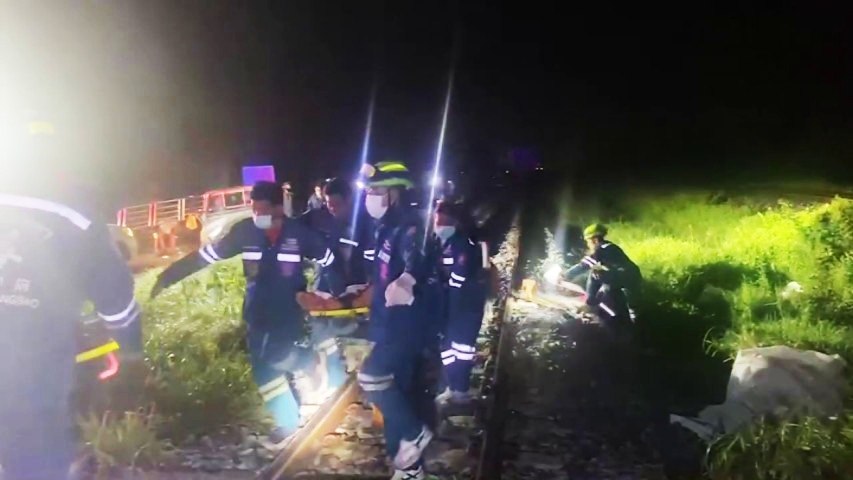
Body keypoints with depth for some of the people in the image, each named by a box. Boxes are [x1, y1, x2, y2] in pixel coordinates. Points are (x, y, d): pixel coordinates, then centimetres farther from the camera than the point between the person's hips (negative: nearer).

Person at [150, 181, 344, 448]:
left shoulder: (298, 233, -14)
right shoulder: (244, 231, -10)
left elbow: (327, 260, -2)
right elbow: (207, 255, -8)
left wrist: (341, 293, -4)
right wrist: (168, 277, -9)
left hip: (289, 311, -3)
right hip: (258, 312, 3)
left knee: (276, 357, -13)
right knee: (263, 368, 5)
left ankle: (310, 363, 19)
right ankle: (288, 422, 21)